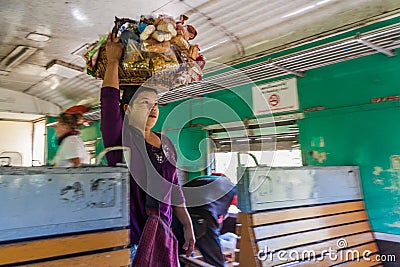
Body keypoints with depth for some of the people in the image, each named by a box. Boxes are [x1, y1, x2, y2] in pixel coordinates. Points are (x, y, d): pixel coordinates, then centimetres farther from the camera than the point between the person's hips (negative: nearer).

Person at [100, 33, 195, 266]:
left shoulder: (166, 144, 7)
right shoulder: (119, 137, -7)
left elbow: (174, 188, 12)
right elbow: (109, 98, -20)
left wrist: (187, 224, 12)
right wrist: (113, 60, -11)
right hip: (128, 239, -5)